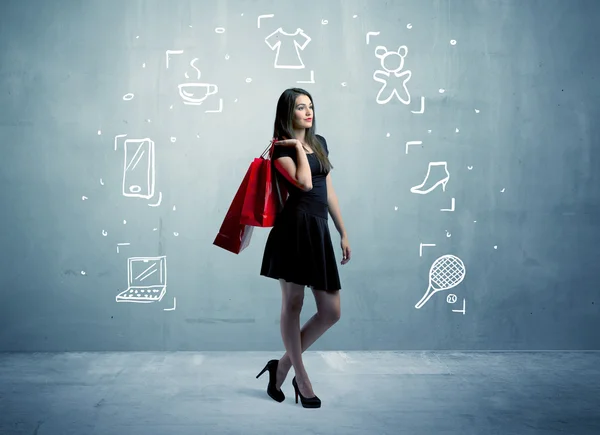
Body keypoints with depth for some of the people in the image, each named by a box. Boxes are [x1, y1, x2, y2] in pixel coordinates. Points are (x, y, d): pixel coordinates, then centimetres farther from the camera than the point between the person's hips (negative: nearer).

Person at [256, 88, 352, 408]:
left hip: (319, 230, 7)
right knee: (292, 303, 0)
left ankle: (283, 365, 18)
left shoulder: (320, 143, 20)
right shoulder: (281, 148, 0)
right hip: (295, 226, -7)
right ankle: (301, 379, 13)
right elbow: (304, 183, -17)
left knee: (331, 312, 3)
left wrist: (343, 232, 19)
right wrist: (298, 146, -5)